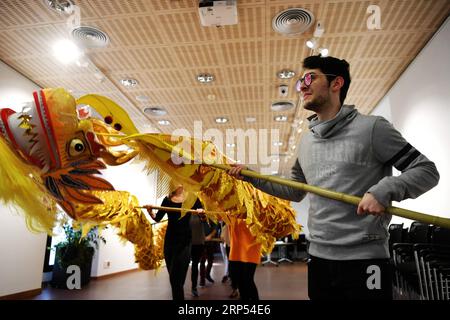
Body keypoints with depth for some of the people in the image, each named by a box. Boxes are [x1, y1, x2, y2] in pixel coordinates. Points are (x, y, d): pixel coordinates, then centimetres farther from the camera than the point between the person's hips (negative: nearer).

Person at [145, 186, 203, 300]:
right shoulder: (167, 200, 6)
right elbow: (157, 218, 5)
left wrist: (201, 212, -23)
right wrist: (150, 211, -14)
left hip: (184, 240, -3)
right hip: (170, 240, 4)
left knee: (176, 277, -7)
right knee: (173, 276, 13)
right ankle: (178, 296, 31)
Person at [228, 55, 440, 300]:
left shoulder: (372, 127, -6)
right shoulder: (306, 142, 12)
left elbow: (426, 170, -3)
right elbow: (294, 191, 19)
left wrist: (384, 190, -21)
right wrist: (251, 177, 12)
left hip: (364, 260, -5)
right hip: (318, 258, 6)